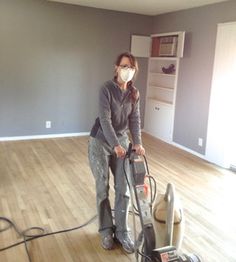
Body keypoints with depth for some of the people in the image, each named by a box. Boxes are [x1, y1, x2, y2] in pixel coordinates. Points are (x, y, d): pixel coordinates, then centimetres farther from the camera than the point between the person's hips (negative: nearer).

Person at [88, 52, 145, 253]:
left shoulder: (134, 93, 2)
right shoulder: (107, 89, -15)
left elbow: (135, 120, -3)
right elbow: (105, 120, -22)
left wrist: (137, 143, -18)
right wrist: (115, 145, -31)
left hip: (122, 141, 5)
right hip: (101, 142, -4)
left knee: (123, 189, 3)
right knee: (102, 188, 4)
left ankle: (122, 232, 16)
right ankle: (106, 230, 20)